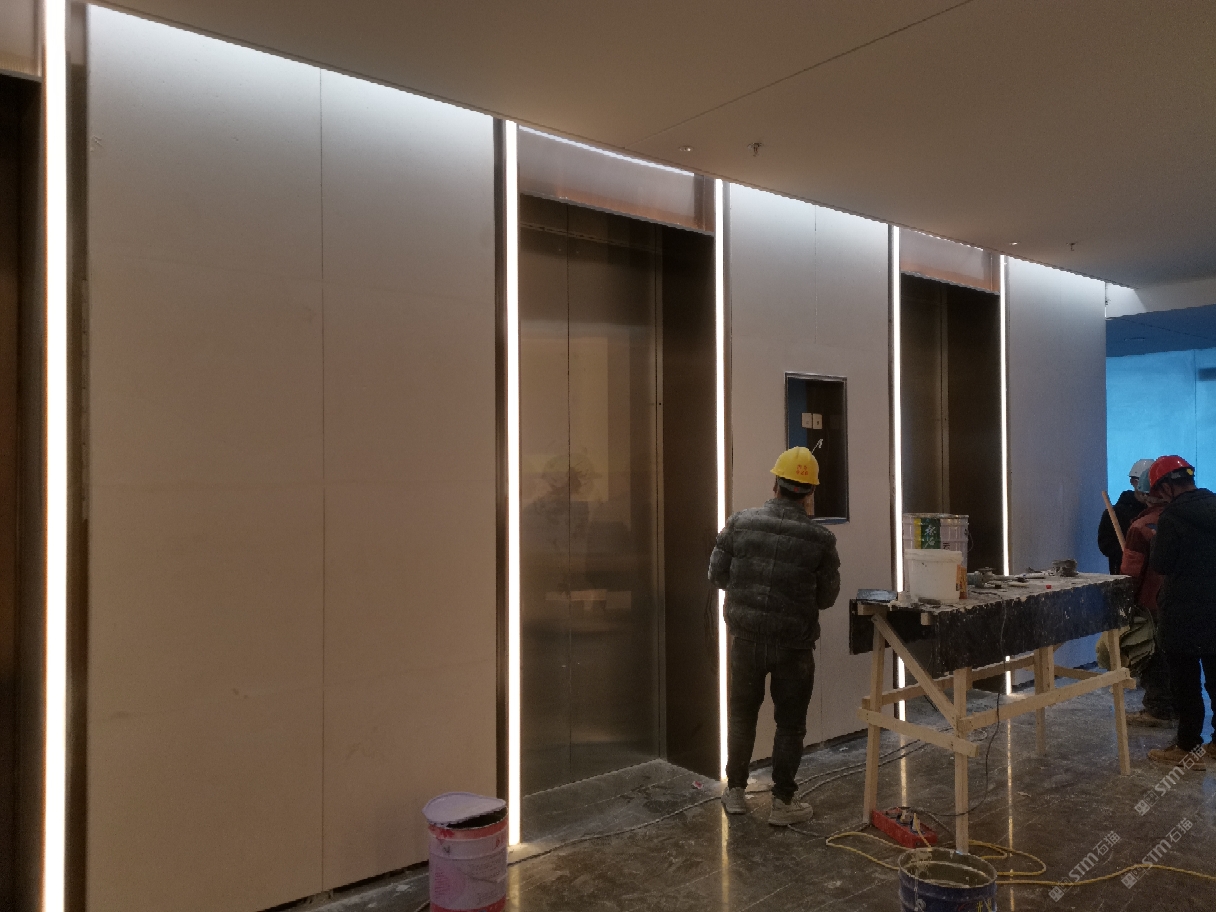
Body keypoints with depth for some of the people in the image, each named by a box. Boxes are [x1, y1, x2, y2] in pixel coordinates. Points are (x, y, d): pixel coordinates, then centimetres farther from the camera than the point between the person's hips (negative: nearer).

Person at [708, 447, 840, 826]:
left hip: (747, 637, 2)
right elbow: (827, 597, -3)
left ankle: (735, 792, 29)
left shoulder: (740, 523, -8)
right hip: (794, 644, -2)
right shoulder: (819, 539, -11)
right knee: (790, 723, 13)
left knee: (741, 714, 18)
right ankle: (783, 803, 21)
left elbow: (717, 575, -2)